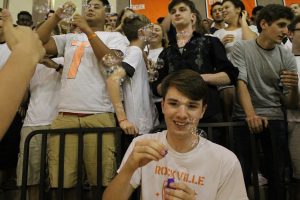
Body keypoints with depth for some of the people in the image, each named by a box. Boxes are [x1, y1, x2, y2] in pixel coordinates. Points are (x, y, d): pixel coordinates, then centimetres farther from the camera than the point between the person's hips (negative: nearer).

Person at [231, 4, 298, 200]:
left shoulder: (287, 57, 5)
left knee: (278, 176, 0)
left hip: (274, 118, 2)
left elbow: (290, 104, 4)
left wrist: (294, 88, -19)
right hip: (244, 117, -2)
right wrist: (251, 114, -26)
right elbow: (241, 83, -12)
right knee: (242, 174, -3)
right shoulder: (241, 48, -1)